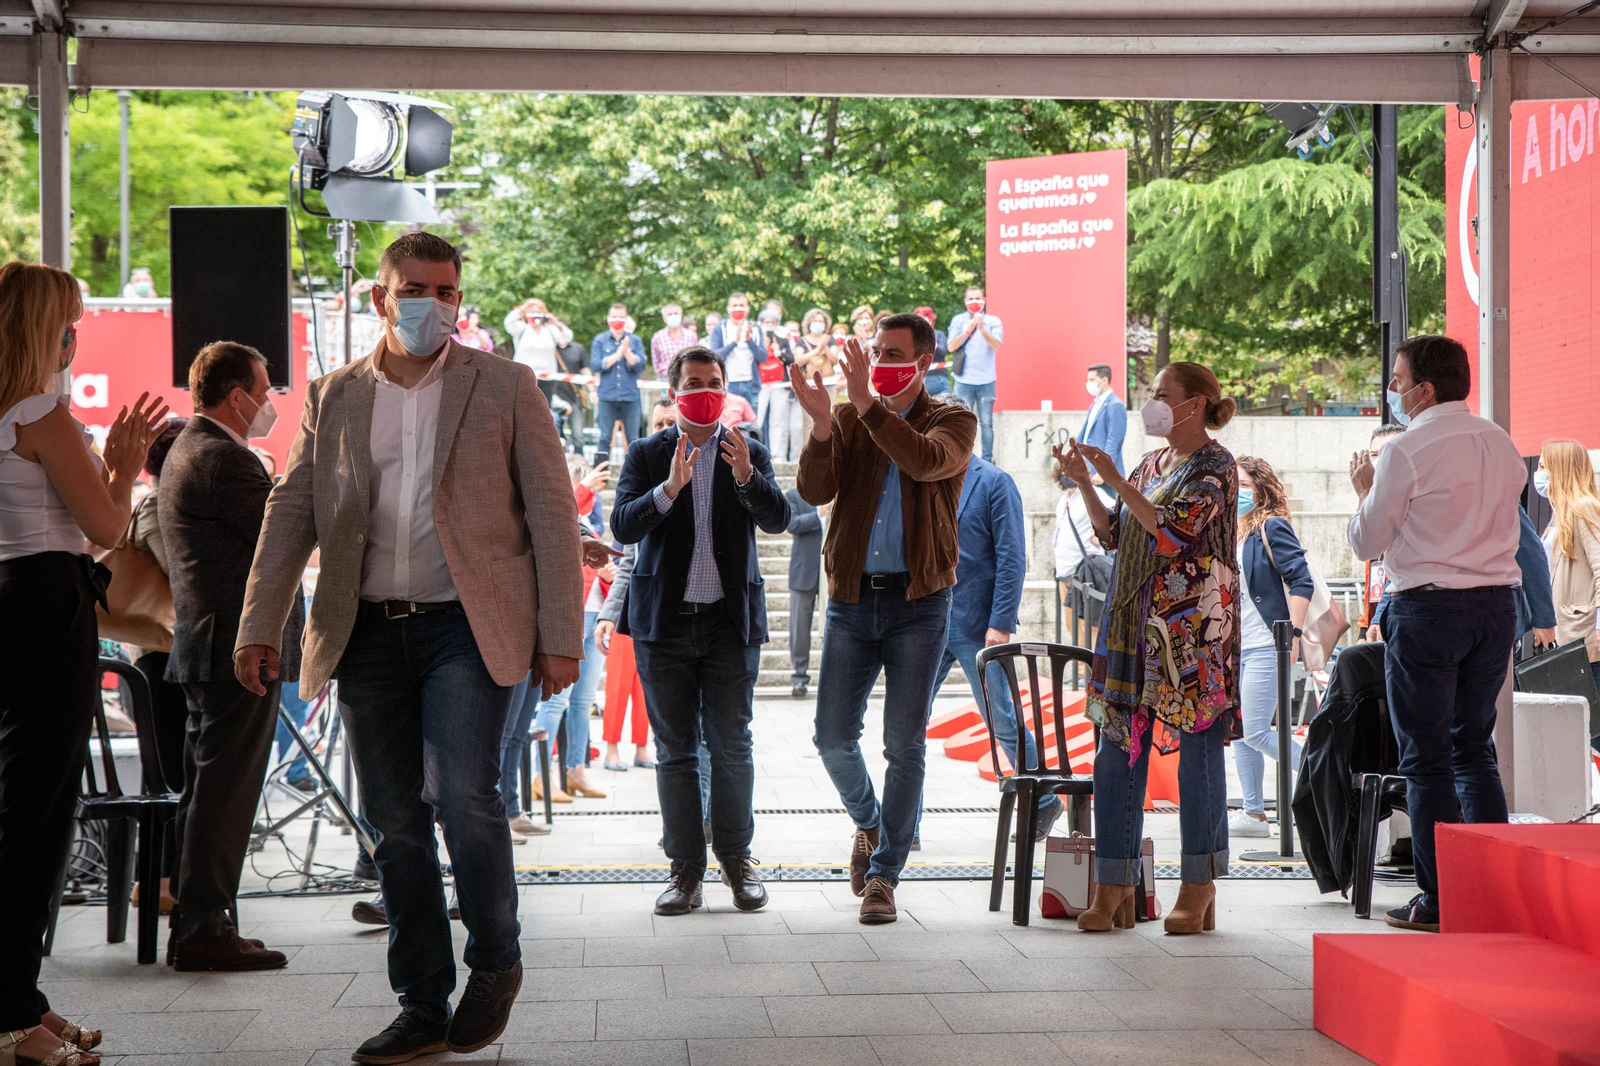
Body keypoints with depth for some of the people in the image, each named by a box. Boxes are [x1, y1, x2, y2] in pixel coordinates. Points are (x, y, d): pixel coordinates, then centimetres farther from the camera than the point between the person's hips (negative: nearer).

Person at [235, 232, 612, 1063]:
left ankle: (495, 961, 6)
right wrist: (259, 627, 4)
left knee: (460, 793, -19)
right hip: (370, 633, 3)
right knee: (394, 823, 5)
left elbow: (551, 513, 2)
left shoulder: (504, 387, 3)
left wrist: (560, 636, -4)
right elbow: (292, 512, 12)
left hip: (467, 627, -3)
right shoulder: (334, 396, 12)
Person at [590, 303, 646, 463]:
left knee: (633, 439, 4)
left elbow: (640, 365, -2)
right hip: (607, 397, -1)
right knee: (605, 438, 0)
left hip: (630, 397, 1)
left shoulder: (635, 340, 7)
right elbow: (595, 365, -6)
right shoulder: (599, 340, 5)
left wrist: (627, 352, -16)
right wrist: (617, 354, -11)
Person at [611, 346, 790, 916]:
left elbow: (778, 519, -7)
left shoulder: (749, 453, 6)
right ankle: (686, 867, 10)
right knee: (675, 750, 4)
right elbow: (623, 526, -9)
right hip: (665, 621, 0)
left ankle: (736, 858, 13)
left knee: (731, 746, 0)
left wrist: (746, 477, -25)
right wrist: (669, 488, -25)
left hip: (731, 621, 0)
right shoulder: (647, 454, 4)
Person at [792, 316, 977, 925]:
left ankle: (883, 874, 6)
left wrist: (869, 405, -29)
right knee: (834, 737, 2)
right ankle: (869, 824, 31)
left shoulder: (952, 422, 2)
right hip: (852, 599, 2)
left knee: (905, 745, -3)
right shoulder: (849, 422, 8)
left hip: (918, 601, -2)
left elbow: (926, 461, -22)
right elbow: (814, 491, -7)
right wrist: (822, 425, -23)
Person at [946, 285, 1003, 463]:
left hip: (986, 380, 0)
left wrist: (982, 329, -24)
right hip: (964, 380, 0)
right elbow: (952, 347, -4)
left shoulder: (993, 321, 4)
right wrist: (969, 329, -15)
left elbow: (997, 345, -10)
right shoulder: (958, 320, 6)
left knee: (986, 423, 2)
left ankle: (987, 460, 7)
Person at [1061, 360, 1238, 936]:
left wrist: (1116, 480, -18)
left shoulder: (1215, 466, -5)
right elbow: (1114, 535, 17)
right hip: (1133, 621, 7)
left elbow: (1174, 529, -18)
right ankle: (1114, 883, 8)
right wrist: (1084, 483, 6)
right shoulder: (1150, 465, 18)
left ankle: (1199, 885, 5)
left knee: (1198, 747, -3)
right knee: (1118, 746, 3)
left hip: (1193, 624, -7)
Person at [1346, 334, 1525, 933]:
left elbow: (1366, 542, -6)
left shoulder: (1407, 451, -12)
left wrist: (1364, 489, 13)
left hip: (1428, 607, -6)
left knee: (1426, 759, 0)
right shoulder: (1501, 445, 9)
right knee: (1474, 748, 16)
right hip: (1497, 602, 7)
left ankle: (1439, 901, 2)